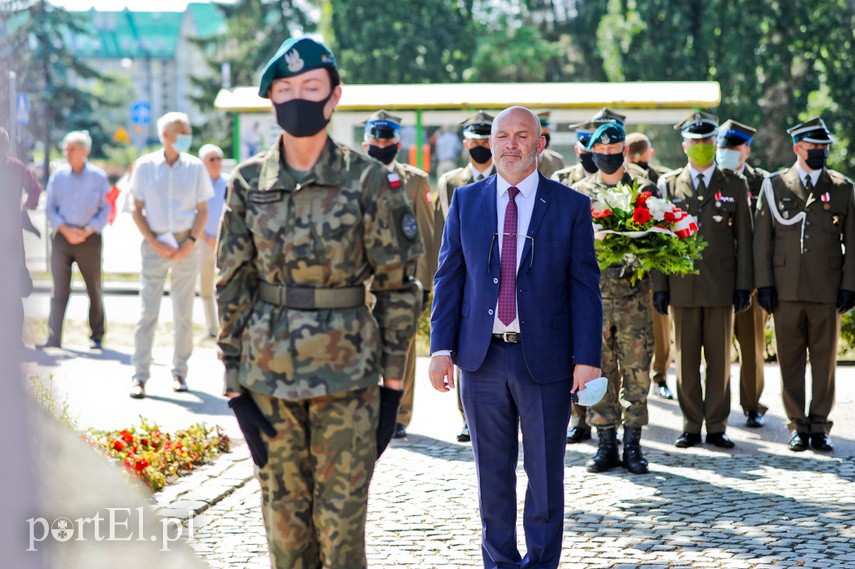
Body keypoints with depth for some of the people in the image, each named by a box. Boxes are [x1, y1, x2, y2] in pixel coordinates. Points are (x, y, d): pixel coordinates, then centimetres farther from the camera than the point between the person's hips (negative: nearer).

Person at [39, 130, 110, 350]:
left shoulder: (98, 177, 0)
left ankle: (96, 336, 16)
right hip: (61, 237, 1)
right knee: (60, 289, -3)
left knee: (94, 289, 6)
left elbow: (106, 209, 1)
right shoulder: (58, 176, 4)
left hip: (89, 238, -1)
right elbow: (50, 208, 6)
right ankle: (54, 337, -4)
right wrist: (65, 230, -8)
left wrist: (86, 231, -10)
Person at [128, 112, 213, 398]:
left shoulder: (195, 167, 3)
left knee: (184, 313, 5)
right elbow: (137, 209, 3)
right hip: (154, 245, -1)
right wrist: (154, 243, -8)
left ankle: (179, 372, 15)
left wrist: (191, 242, -8)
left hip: (186, 246, 1)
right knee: (147, 312, -5)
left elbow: (202, 210, 7)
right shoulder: (145, 165, 0)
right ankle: (139, 376, -4)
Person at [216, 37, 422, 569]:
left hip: (347, 372, -2)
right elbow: (232, 285, 7)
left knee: (342, 519, 0)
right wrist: (234, 379, 3)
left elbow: (398, 283, 0)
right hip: (269, 372, 3)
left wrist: (392, 378, -2)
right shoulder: (249, 183, 4)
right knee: (284, 514, 9)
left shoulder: (369, 181, -4)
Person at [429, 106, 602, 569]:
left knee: (545, 473, 6)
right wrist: (442, 348, -1)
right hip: (483, 357, 2)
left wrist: (586, 357, -8)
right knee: (492, 473, 10)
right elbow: (448, 278, 7)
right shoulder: (466, 201, 7)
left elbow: (585, 287, -1)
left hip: (545, 358, -2)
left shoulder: (571, 206, 1)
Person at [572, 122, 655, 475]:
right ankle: (606, 443, 10)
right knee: (599, 370, 3)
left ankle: (632, 445, 6)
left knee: (636, 371, -1)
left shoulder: (644, 190, 8)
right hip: (592, 294, 1)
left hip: (634, 296, -1)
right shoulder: (579, 192, 10)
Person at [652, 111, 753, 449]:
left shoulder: (735, 185, 8)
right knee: (686, 360, 4)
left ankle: (716, 427, 11)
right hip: (682, 285, 0)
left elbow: (743, 238, 6)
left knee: (720, 360, 3)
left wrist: (744, 285, 0)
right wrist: (659, 286, 0)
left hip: (721, 286, 0)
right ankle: (691, 427, 12)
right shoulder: (668, 185, 8)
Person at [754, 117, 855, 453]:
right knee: (790, 359, 3)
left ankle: (819, 426, 12)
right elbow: (762, 239, 5)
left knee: (824, 359, 3)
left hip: (827, 289, 0)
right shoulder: (775, 185, 6)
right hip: (786, 288, 0)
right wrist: (764, 284, -2)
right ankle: (798, 426, 12)